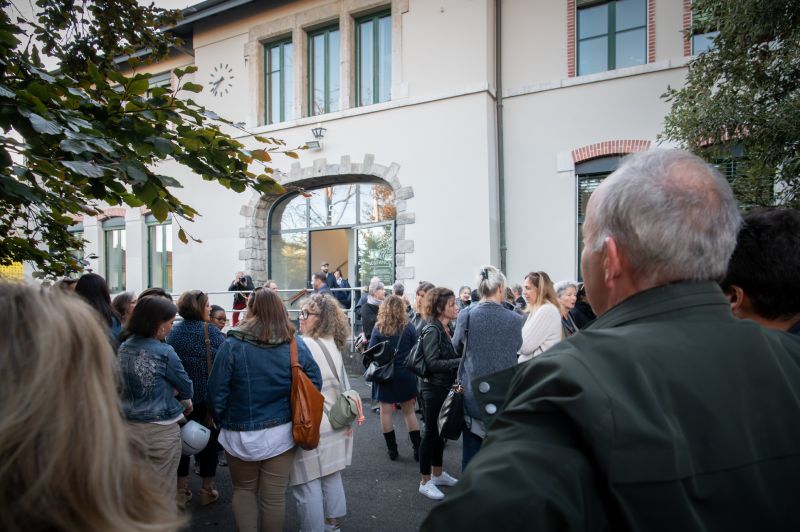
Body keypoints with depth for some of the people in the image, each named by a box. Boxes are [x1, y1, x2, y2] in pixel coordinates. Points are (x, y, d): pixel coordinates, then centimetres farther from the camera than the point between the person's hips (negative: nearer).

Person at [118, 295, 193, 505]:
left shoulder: (123, 348, 0)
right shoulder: (165, 352, -18)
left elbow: (127, 384, 10)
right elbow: (185, 386, -7)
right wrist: (185, 402, 14)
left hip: (129, 425, 6)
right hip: (161, 430, -6)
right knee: (162, 492, 8)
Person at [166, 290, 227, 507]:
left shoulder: (173, 332, -3)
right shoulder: (210, 331, -14)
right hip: (208, 396, -3)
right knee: (209, 440, 11)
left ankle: (181, 490, 25)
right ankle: (207, 490, 22)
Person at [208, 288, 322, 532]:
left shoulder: (232, 344, -14)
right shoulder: (295, 344, -8)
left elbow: (217, 391, -10)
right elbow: (314, 383, -3)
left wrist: (222, 422, 7)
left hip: (241, 434, -1)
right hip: (282, 433, 1)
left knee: (243, 490, 23)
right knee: (274, 497, 16)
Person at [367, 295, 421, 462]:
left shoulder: (378, 329, -6)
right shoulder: (409, 328, -5)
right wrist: (413, 371, 8)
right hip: (405, 374, 1)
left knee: (386, 411, 10)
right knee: (409, 411, 12)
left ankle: (392, 449, 17)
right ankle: (418, 449, 14)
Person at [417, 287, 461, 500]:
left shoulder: (447, 328, 8)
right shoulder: (432, 331, -18)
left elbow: (452, 355, 10)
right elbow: (432, 363, -24)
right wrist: (460, 361, -26)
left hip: (446, 387, 8)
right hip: (434, 389, -8)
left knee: (440, 431, 18)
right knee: (431, 433, 2)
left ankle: (437, 474, 34)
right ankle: (425, 481, 15)